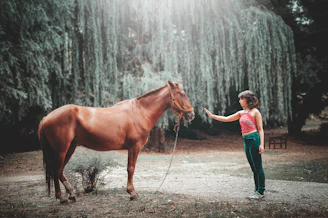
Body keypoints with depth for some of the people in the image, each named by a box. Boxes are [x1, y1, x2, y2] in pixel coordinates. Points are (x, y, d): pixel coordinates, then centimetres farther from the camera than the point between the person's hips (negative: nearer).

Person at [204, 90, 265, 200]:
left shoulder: (255, 112, -2)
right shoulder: (241, 113, 17)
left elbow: (260, 129, -5)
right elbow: (226, 119, 19)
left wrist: (261, 144, -13)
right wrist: (212, 116, 14)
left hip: (254, 139, -7)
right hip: (246, 141, 8)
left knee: (258, 167, -4)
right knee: (253, 168, 11)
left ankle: (261, 192, 1)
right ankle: (257, 190, 17)